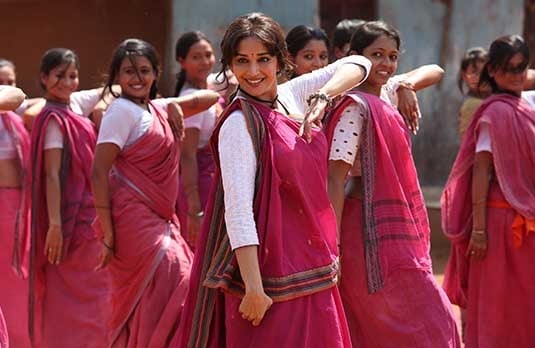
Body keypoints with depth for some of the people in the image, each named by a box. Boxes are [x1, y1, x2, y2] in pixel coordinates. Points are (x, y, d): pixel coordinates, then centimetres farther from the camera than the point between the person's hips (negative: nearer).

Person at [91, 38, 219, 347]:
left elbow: (205, 99, 24)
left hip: (160, 218, 8)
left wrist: (173, 104, 3)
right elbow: (99, 173, -14)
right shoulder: (123, 110, -9)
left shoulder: (158, 110, 14)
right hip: (134, 218, -8)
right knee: (178, 283, -14)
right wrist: (108, 235, -18)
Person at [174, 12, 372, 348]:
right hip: (271, 268, -7)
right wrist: (253, 288, -25)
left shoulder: (291, 96, 4)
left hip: (311, 267, 7)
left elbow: (357, 64, 10)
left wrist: (322, 97, -10)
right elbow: (238, 211, -21)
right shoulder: (239, 124, -15)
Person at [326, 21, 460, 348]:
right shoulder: (355, 107, -14)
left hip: (395, 227, 8)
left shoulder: (387, 97, 10)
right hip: (373, 232, -8)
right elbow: (335, 178, -19)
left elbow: (435, 72, 26)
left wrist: (406, 85, 5)